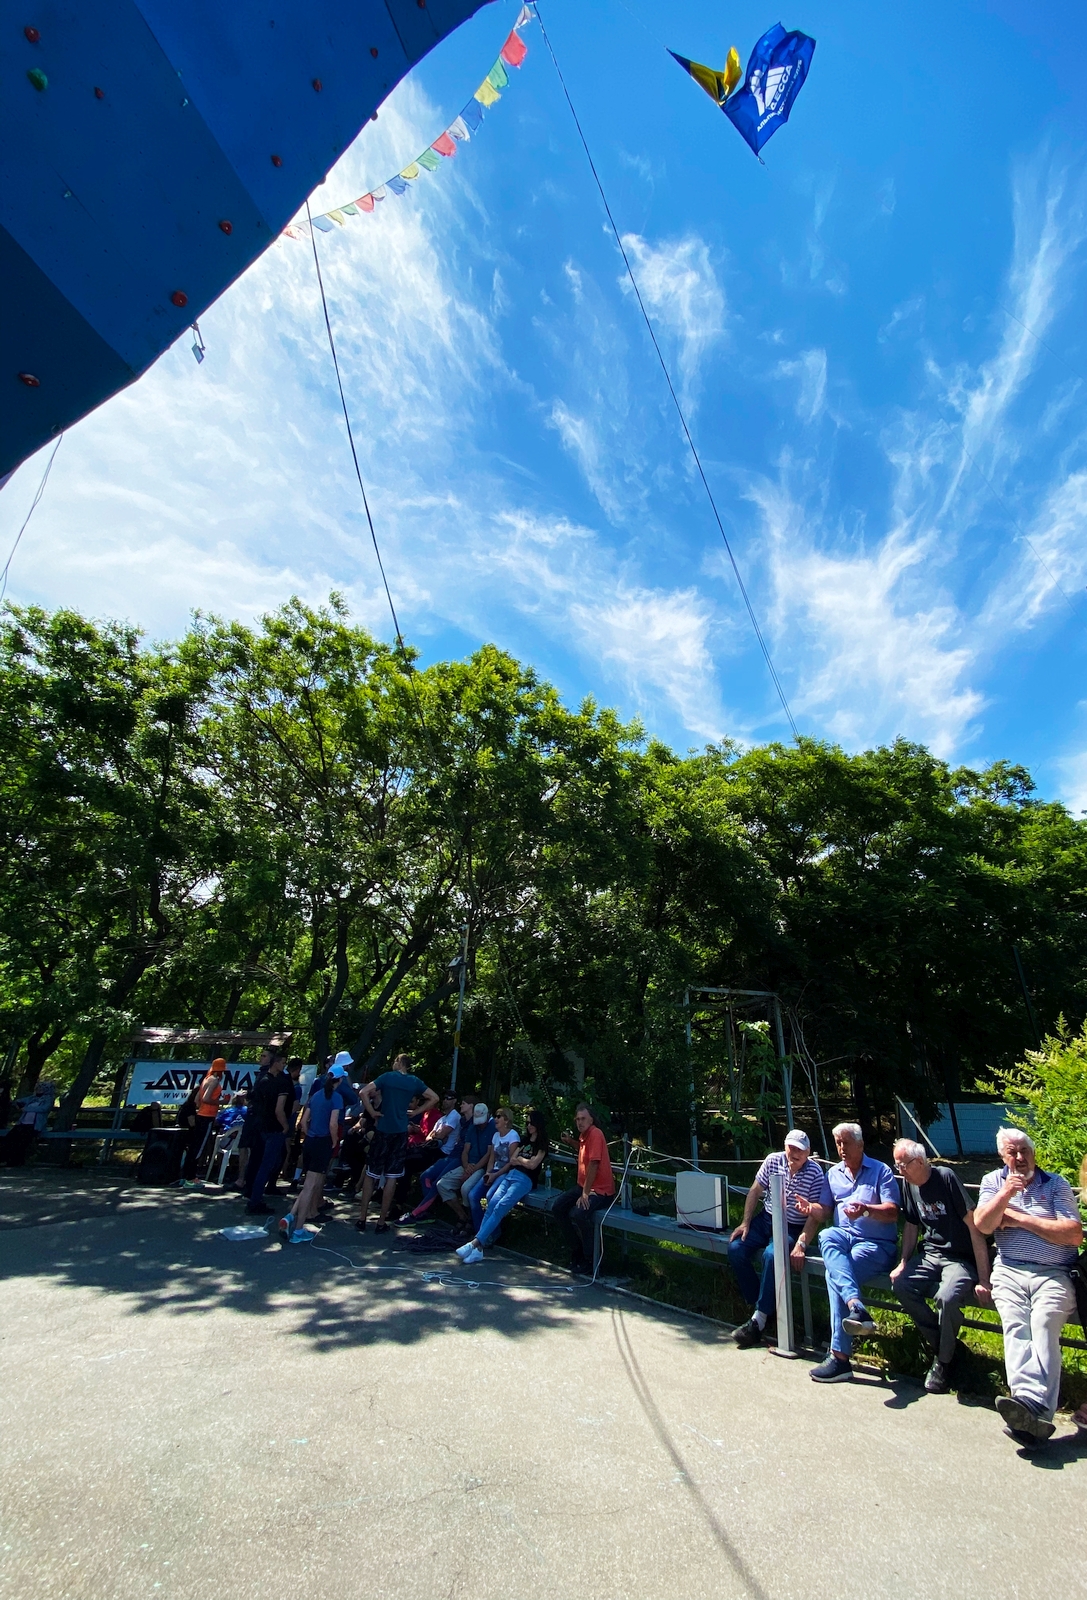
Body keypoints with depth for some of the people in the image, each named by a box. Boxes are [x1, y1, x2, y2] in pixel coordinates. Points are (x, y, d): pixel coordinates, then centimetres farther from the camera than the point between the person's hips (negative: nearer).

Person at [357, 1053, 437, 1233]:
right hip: (400, 1132, 1)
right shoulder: (415, 1082, 5)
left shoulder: (387, 1077, -2)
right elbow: (434, 1098, 8)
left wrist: (372, 1112, -5)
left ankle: (362, 1218, 13)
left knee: (371, 1174, 10)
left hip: (383, 1130, -1)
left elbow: (364, 1092, -13)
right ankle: (382, 1221, 10)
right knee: (391, 1177, 6)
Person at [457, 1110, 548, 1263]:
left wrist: (519, 1158, 10)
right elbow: (512, 1160, 19)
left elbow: (533, 1165, -5)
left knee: (500, 1206, -27)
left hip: (525, 1180, -5)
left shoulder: (542, 1144, 6)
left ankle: (476, 1243, -33)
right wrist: (525, 1161, 3)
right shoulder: (525, 1140, 26)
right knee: (492, 1202, -23)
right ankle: (479, 1246, -31)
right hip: (510, 1174, 5)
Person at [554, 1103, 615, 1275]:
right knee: (557, 1208, 2)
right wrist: (570, 1141, 19)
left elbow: (593, 1164, -25)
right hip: (583, 1186, 10)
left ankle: (589, 1259, -9)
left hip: (601, 1190, -10)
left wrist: (585, 1194, -24)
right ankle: (576, 1249, 16)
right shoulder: (583, 1134, 8)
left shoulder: (595, 1134, -20)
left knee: (578, 1214, -30)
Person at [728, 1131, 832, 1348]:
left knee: (771, 1255, -33)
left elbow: (815, 1215, -13)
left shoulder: (816, 1173, -13)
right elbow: (755, 1191, 4)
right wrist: (745, 1222, -2)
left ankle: (759, 1319, -20)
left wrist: (801, 1244, -22)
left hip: (792, 1229, -4)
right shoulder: (773, 1160, -4)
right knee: (735, 1249, -17)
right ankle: (757, 1303, 3)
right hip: (765, 1220, 4)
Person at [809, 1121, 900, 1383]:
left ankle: (840, 1356, -24)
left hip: (876, 1243, -4)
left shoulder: (881, 1171, 3)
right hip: (843, 1235, 4)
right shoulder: (833, 1174, 17)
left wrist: (866, 1210, -26)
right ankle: (856, 1306, -46)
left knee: (834, 1273, -29)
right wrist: (809, 1208, -9)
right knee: (826, 1236, -33)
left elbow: (893, 1213, -7)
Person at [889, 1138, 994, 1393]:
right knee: (901, 1286, -20)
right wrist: (904, 1263, 4)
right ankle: (943, 1345, 4)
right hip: (930, 1255, 6)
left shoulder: (946, 1178, -18)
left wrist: (983, 1280, -18)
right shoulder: (907, 1184, 3)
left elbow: (974, 1226, -17)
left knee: (947, 1298, -32)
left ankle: (944, 1360, -4)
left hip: (960, 1258, -5)